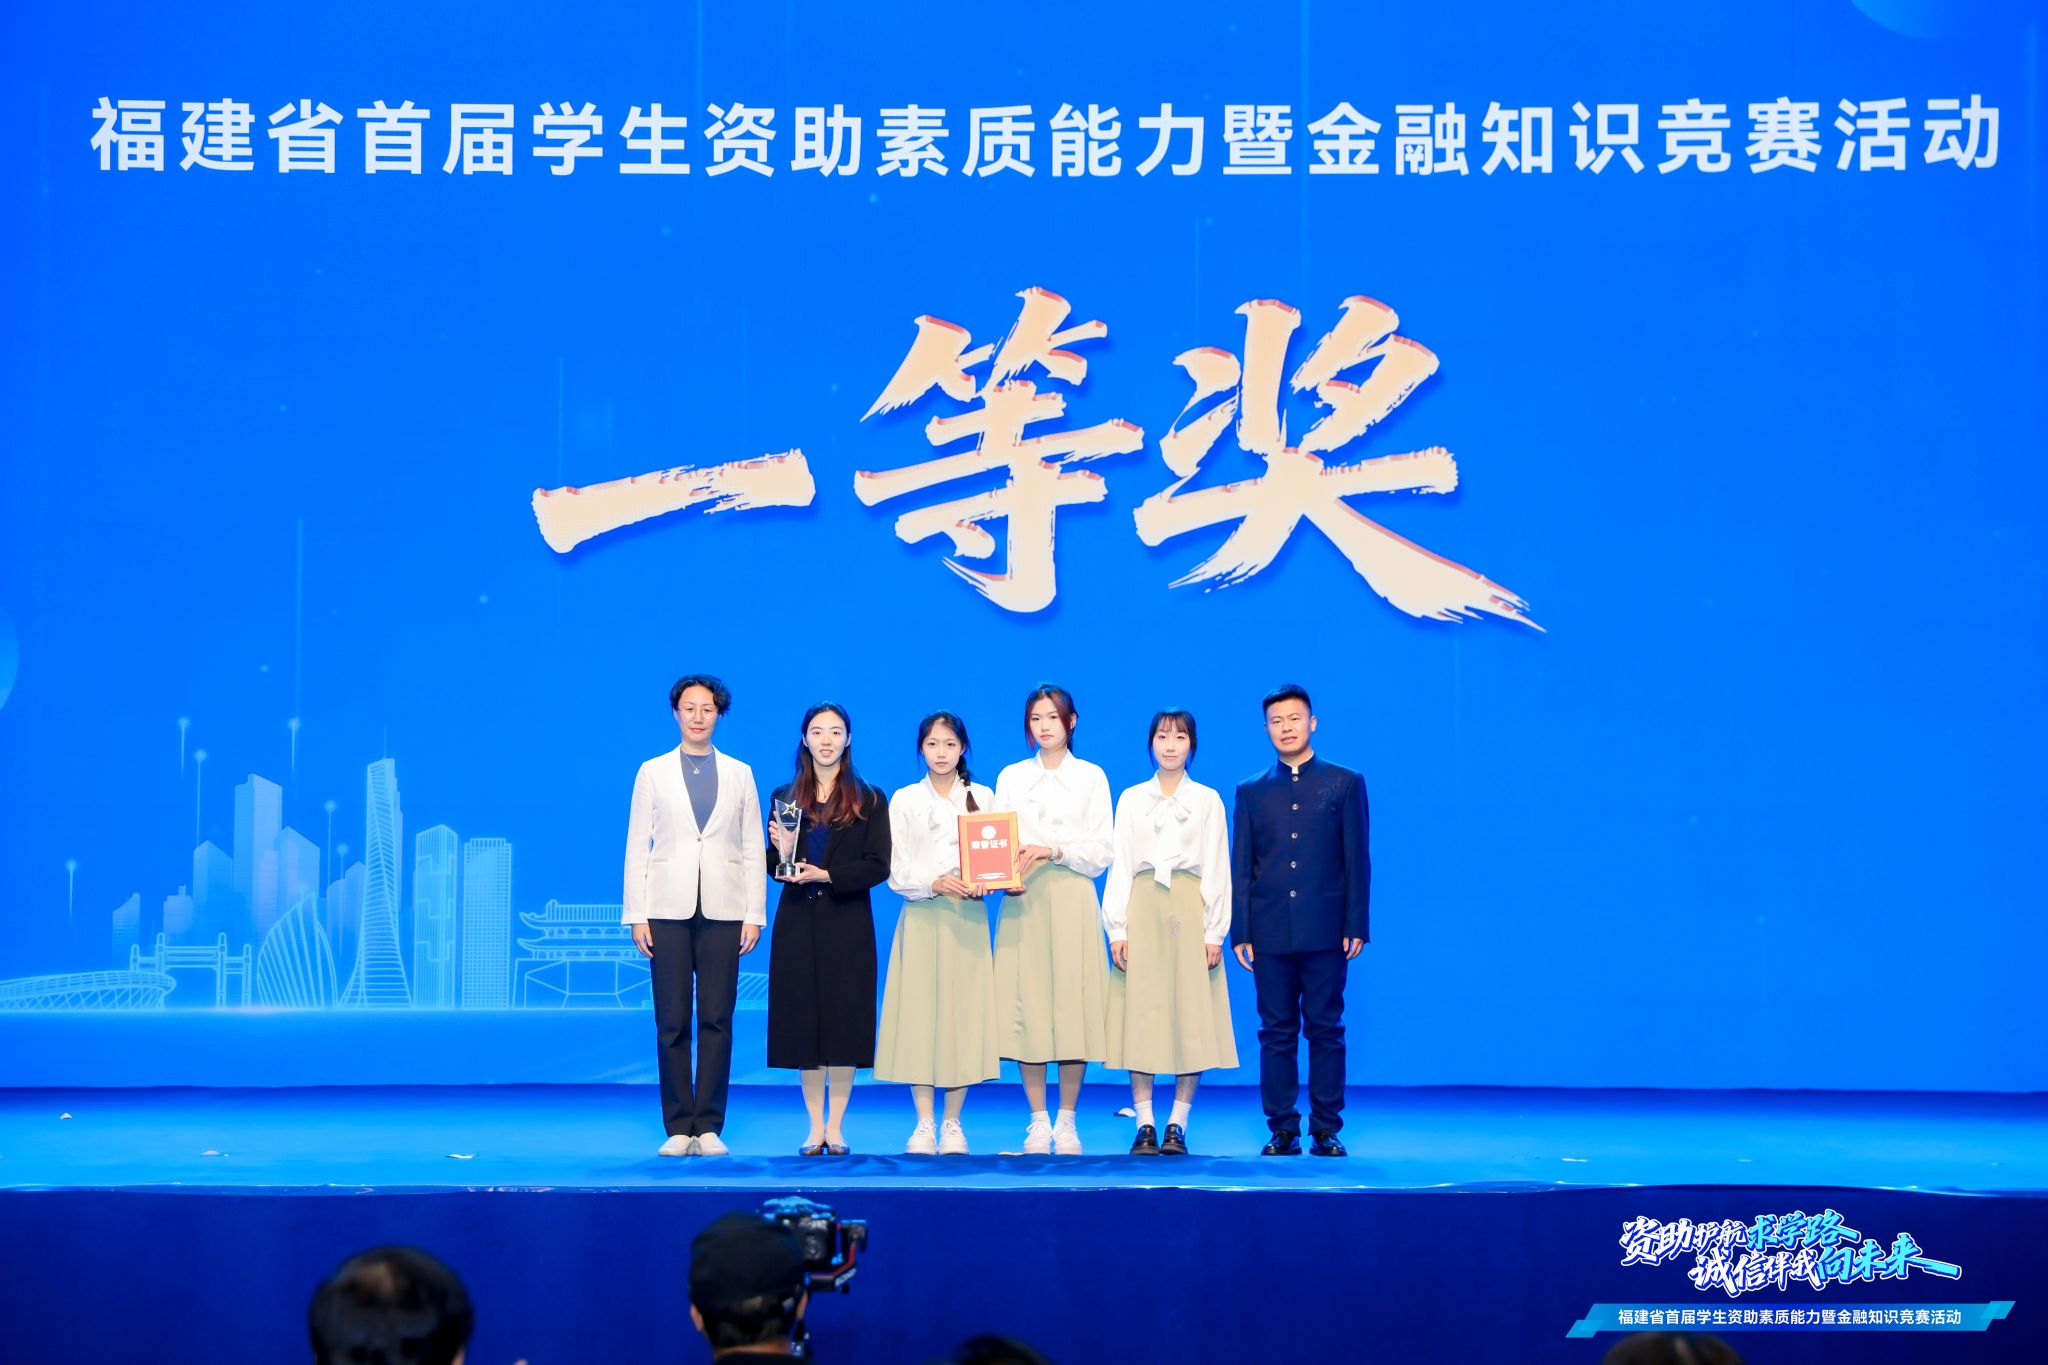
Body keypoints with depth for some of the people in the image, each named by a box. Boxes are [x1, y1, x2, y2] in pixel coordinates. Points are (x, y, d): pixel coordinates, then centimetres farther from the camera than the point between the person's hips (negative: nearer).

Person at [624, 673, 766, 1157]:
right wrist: (637, 915, -2)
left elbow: (753, 848, 9)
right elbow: (637, 846, 6)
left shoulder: (739, 773, 12)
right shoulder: (653, 772, 9)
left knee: (716, 1021, -1)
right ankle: (679, 1128, 3)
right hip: (669, 910, -1)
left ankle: (709, 1127, 3)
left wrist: (754, 914, 0)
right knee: (672, 1022, -1)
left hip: (722, 911, 1)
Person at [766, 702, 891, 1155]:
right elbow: (773, 867, 7)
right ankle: (815, 1127, 9)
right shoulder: (785, 798, 9)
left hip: (847, 925, -2)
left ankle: (836, 1128, 6)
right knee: (803, 1022, 2)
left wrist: (826, 875, -15)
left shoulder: (868, 800, 3)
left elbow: (878, 866, -4)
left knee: (843, 1020, -2)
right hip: (797, 923, 2)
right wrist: (784, 854, -15)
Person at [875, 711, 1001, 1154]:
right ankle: (924, 1124, 1)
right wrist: (934, 883, -17)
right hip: (921, 917, -1)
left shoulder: (983, 798, 10)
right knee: (919, 1013, -5)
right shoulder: (904, 800, 7)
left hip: (968, 918, 1)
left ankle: (952, 1123, 6)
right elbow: (896, 871, 0)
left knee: (964, 1013, -2)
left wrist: (982, 884, -15)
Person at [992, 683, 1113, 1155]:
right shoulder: (1011, 778, 13)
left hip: (1072, 901, -1)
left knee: (1073, 1005, -5)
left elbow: (1100, 852, 1)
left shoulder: (1091, 777, 7)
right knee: (1026, 1007, -4)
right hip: (1022, 903, 1)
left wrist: (1053, 851, -14)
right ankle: (1038, 1123, 4)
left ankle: (1067, 1122, 3)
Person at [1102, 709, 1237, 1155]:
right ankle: (1145, 1126, 0)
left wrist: (1214, 931, -5)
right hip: (1142, 909, 1)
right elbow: (1119, 865, 7)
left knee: (1191, 1014, -4)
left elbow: (1217, 868, 4)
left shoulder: (1208, 800, 8)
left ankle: (1177, 1126, 2)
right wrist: (1117, 928, -3)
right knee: (1140, 1013, -3)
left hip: (1190, 909, -1)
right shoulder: (1132, 799, 10)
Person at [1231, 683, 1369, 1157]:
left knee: (1325, 1030, 0)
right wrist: (1240, 933, 2)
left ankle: (1326, 1130, 4)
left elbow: (1357, 860, 3)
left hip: (1325, 932, -2)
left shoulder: (1345, 783, 6)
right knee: (1276, 1032, 3)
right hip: (1271, 934, 2)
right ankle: (1282, 1129, 7)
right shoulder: (1251, 792, 11)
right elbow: (1240, 869, 9)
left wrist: (1356, 926, -4)